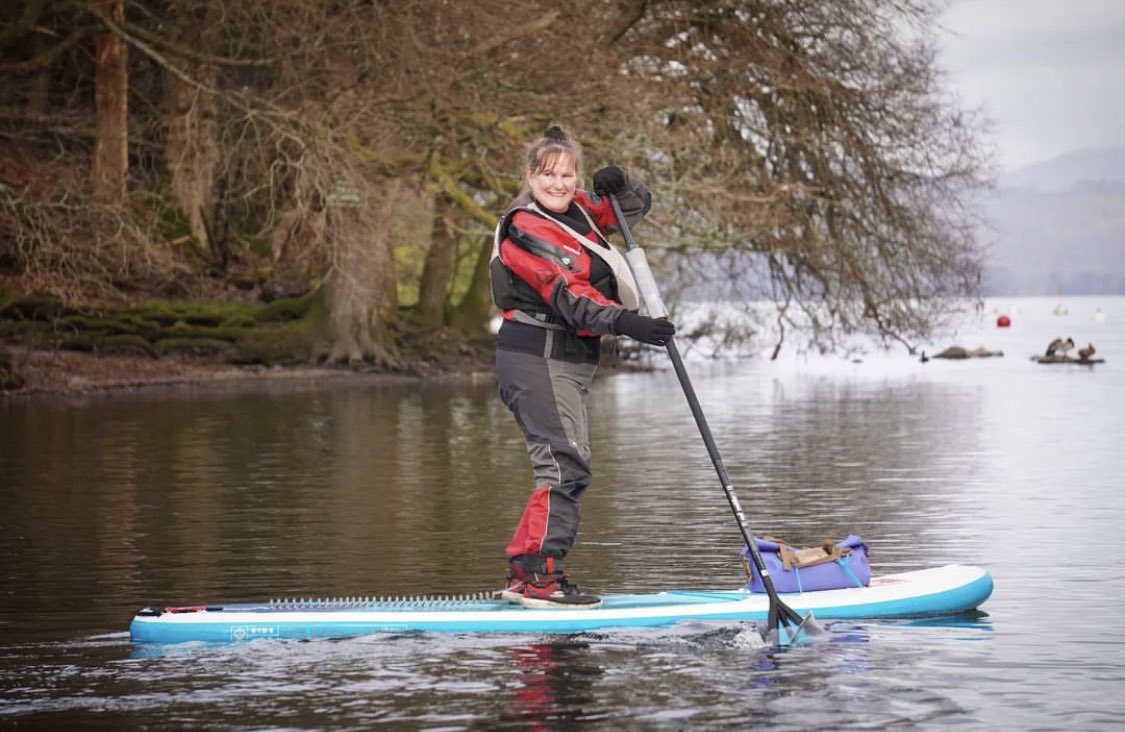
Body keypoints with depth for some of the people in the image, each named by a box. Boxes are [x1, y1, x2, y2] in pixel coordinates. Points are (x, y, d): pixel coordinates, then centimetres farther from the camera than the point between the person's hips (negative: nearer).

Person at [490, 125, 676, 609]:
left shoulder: (576, 211, 10)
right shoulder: (528, 231, -15)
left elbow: (636, 207, 21)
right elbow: (568, 295, -27)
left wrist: (619, 184, -3)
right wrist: (626, 323, -39)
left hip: (567, 360, 10)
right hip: (538, 357, -10)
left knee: (566, 469, 11)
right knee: (566, 464, -16)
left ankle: (523, 575, 15)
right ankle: (539, 578, -16)